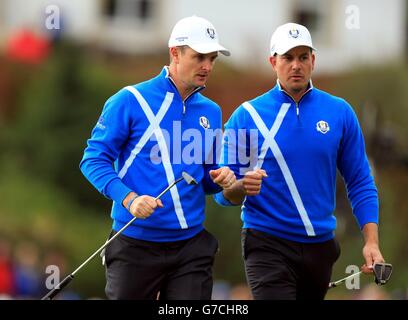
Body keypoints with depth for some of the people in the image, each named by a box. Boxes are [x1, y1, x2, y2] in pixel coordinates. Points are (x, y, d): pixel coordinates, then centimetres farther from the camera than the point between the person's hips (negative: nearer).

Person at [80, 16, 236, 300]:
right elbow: (94, 159, -6)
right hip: (136, 242, -4)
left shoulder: (211, 111, 12)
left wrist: (219, 179, -3)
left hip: (191, 245, 4)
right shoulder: (131, 100, -5)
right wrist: (129, 199, -21)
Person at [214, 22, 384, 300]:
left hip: (320, 245, 3)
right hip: (267, 244, -3)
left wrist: (371, 241, -6)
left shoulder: (340, 112, 4)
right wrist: (242, 187, -25)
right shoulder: (247, 116, -2)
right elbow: (224, 193, -2)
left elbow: (360, 183, 6)